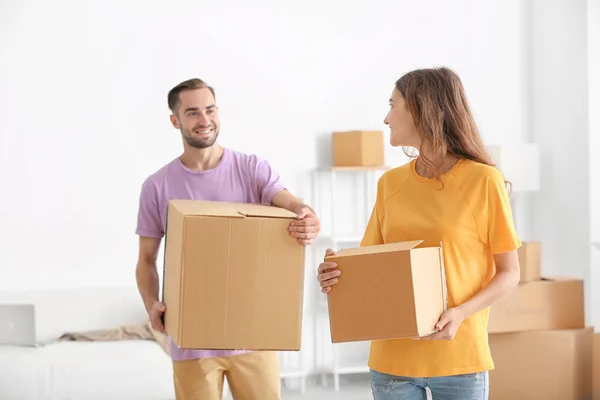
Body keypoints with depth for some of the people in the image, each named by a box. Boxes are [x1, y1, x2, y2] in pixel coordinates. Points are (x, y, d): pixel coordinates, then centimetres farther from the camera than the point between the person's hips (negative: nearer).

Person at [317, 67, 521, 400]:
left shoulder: (483, 180, -5)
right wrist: (337, 275, -9)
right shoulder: (390, 183, 7)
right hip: (392, 358, 4)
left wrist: (461, 313, -18)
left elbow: (509, 273, -2)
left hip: (459, 358, -3)